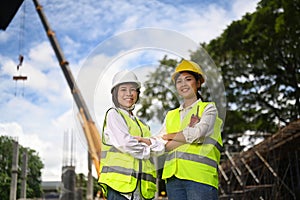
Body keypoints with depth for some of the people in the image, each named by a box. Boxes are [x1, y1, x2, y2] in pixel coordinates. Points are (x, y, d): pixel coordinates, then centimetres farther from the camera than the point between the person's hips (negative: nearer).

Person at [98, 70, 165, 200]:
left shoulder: (139, 123, 25)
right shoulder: (113, 114, 4)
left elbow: (160, 148, 12)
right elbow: (125, 143, -10)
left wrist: (148, 141, -9)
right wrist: (147, 150, 5)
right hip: (119, 182, -7)